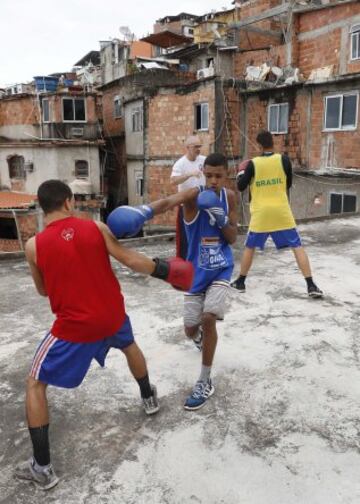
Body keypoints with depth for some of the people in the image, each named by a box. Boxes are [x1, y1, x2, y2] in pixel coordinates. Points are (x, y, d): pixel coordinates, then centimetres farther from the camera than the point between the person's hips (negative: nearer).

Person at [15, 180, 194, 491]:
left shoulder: (34, 246, -7)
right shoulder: (96, 228, -6)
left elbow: (43, 290, 6)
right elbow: (132, 261, -7)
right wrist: (164, 271, 7)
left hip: (75, 326, -2)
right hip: (113, 315, 3)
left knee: (35, 385, 16)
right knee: (130, 346, 37)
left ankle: (43, 468, 17)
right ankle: (149, 398, 56)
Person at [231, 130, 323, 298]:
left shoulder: (252, 164, -5)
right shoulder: (284, 160, -2)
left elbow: (241, 187, 3)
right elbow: (288, 184, 9)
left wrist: (241, 172, 21)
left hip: (261, 213, 0)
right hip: (281, 211, 0)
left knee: (250, 247, 16)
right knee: (297, 247, 4)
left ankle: (240, 282, 24)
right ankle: (311, 286, 0)